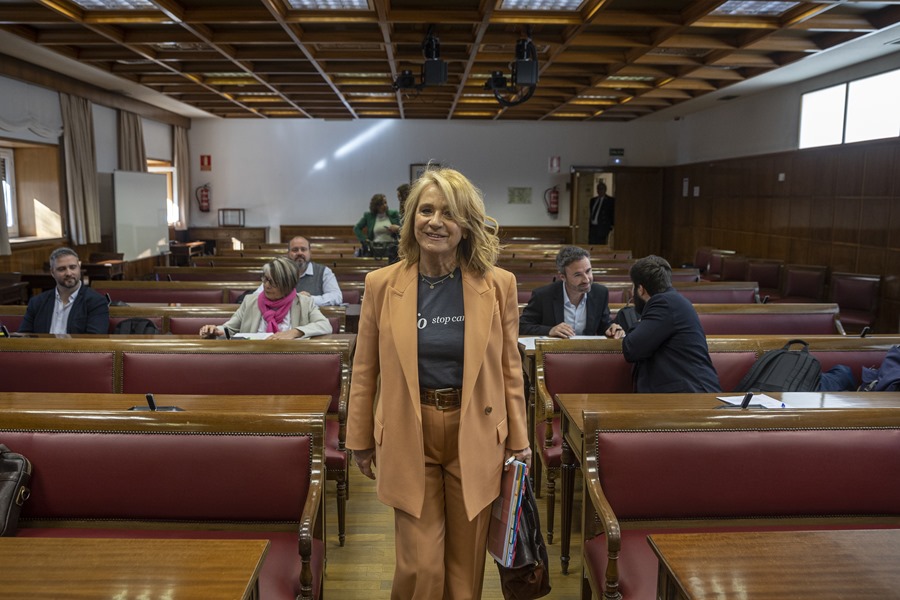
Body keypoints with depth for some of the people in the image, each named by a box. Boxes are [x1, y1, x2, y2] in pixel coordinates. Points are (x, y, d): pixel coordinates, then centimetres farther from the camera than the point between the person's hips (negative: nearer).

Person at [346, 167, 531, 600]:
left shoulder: (498, 285, -4)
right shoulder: (382, 284, -4)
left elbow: (509, 369, 3)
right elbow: (365, 370, 3)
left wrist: (518, 440, 5)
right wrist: (360, 439, 8)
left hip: (475, 438, 1)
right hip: (410, 438, 0)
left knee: (465, 565, 13)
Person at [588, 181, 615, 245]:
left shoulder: (610, 200, -2)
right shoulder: (593, 200, 16)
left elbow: (613, 215, -3)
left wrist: (610, 228, -8)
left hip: (603, 228, -6)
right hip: (592, 227, 6)